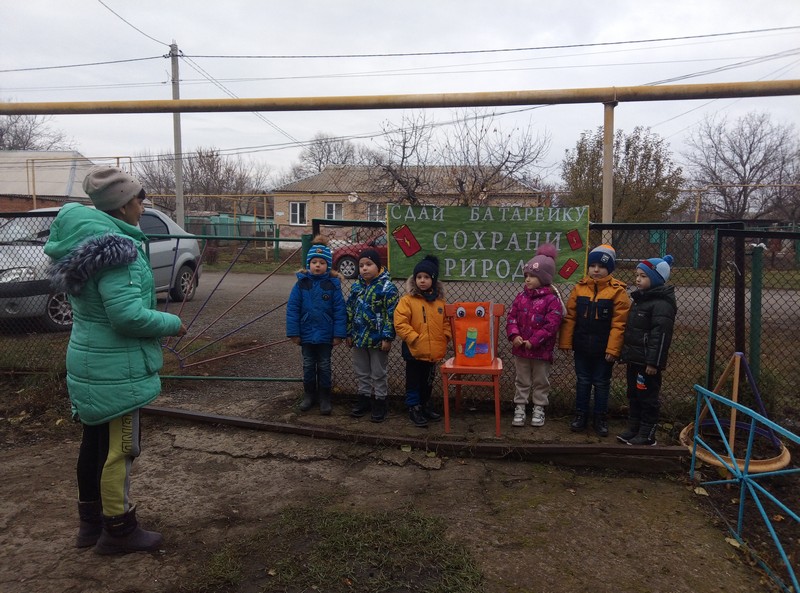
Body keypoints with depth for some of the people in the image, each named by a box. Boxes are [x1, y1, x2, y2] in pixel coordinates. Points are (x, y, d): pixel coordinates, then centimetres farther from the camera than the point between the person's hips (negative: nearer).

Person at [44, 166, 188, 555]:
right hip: (116, 370, -10)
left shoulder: (86, 239, 7)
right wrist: (172, 323, -12)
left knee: (95, 442, 20)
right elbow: (128, 315, -27)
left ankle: (91, 522, 37)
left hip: (91, 363, 10)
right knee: (120, 449, 5)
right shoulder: (116, 248, -23)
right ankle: (118, 530, 22)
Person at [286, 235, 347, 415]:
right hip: (306, 334, 2)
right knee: (308, 366, 16)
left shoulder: (333, 284, -10)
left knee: (324, 367, 12)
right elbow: (292, 309, -5)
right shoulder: (301, 283, -7)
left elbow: (339, 311, -9)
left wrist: (339, 334, -11)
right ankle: (309, 395, 32)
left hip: (326, 335, -1)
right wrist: (294, 332, -7)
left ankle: (325, 398, 25)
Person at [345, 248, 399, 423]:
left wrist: (387, 337, -17)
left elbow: (391, 315, -15)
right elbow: (350, 311, 11)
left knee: (379, 373, 8)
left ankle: (380, 401, 21)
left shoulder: (387, 287, -13)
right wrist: (349, 334, 9)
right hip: (359, 337, 6)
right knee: (361, 371, 17)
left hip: (377, 339, -6)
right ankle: (364, 398, 32)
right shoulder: (356, 286, 5)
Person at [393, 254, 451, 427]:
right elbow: (400, 323, -15)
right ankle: (414, 409, 18)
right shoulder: (407, 299, -10)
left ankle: (426, 406, 34)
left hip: (434, 351, 5)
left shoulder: (439, 300, 5)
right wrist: (414, 338, -18)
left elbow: (446, 321, 15)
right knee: (414, 382, 6)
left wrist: (445, 337, 1)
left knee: (428, 382, 19)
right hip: (414, 350, -5)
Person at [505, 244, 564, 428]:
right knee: (522, 381, 13)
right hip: (520, 349, 4)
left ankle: (539, 409, 26)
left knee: (540, 382, 12)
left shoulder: (552, 300, -12)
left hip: (541, 350, -4)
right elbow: (511, 317, 3)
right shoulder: (521, 297, 4)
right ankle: (519, 409, 23)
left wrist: (533, 341, -20)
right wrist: (514, 335, -14)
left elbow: (551, 325, -17)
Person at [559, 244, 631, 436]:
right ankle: (581, 414, 26)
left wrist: (613, 349, -16)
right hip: (582, 347, 3)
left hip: (604, 349, -3)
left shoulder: (618, 291, -9)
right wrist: (566, 341, -3)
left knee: (601, 383, 10)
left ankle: (600, 418, 23)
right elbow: (570, 317, 2)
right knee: (582, 381, 13)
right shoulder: (580, 287, 1)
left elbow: (619, 324, -12)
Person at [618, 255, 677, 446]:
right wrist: (626, 354, 20)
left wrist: (653, 362, -22)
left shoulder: (661, 304, -16)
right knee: (633, 395, 16)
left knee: (648, 397, 1)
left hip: (648, 362, -10)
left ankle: (647, 435, 10)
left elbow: (661, 335, -21)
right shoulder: (640, 298, 14)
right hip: (634, 359, 10)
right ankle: (633, 428, 26)